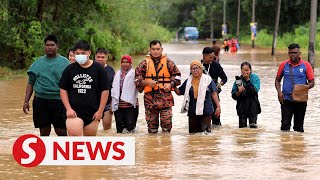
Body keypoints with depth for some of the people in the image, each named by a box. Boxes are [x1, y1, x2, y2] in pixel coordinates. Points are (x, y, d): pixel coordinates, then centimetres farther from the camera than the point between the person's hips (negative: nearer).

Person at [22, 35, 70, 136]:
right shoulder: (38, 63, 11)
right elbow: (30, 83, 13)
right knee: (44, 132, 7)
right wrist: (26, 101, 5)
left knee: (61, 131, -3)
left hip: (59, 101, -3)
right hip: (41, 100, 3)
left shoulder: (64, 62, 3)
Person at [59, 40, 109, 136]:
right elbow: (63, 90, 7)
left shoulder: (98, 69, 0)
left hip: (92, 113, 0)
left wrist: (100, 110, -3)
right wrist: (68, 108, -3)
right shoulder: (70, 69, 4)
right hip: (74, 112, 0)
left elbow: (105, 91, 1)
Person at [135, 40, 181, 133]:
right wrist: (147, 82, -10)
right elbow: (136, 78, 6)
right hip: (150, 97, 1)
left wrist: (171, 84, -5)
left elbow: (177, 75, 12)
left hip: (165, 97, -1)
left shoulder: (168, 62, 6)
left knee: (167, 121, -5)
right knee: (151, 122, 6)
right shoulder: (145, 63, 6)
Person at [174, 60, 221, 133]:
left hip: (206, 111, -3)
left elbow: (214, 93, 1)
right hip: (192, 111, 3)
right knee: (192, 132, 8)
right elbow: (179, 92, 14)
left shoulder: (208, 79, -1)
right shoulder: (188, 81, 8)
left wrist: (218, 106, -2)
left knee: (206, 131, -3)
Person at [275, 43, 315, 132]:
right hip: (286, 100, 0)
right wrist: (279, 92, -4)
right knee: (285, 125, -5)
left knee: (299, 127, 9)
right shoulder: (283, 65, 4)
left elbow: (312, 82, 1)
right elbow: (277, 80, 14)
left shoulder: (306, 65, -1)